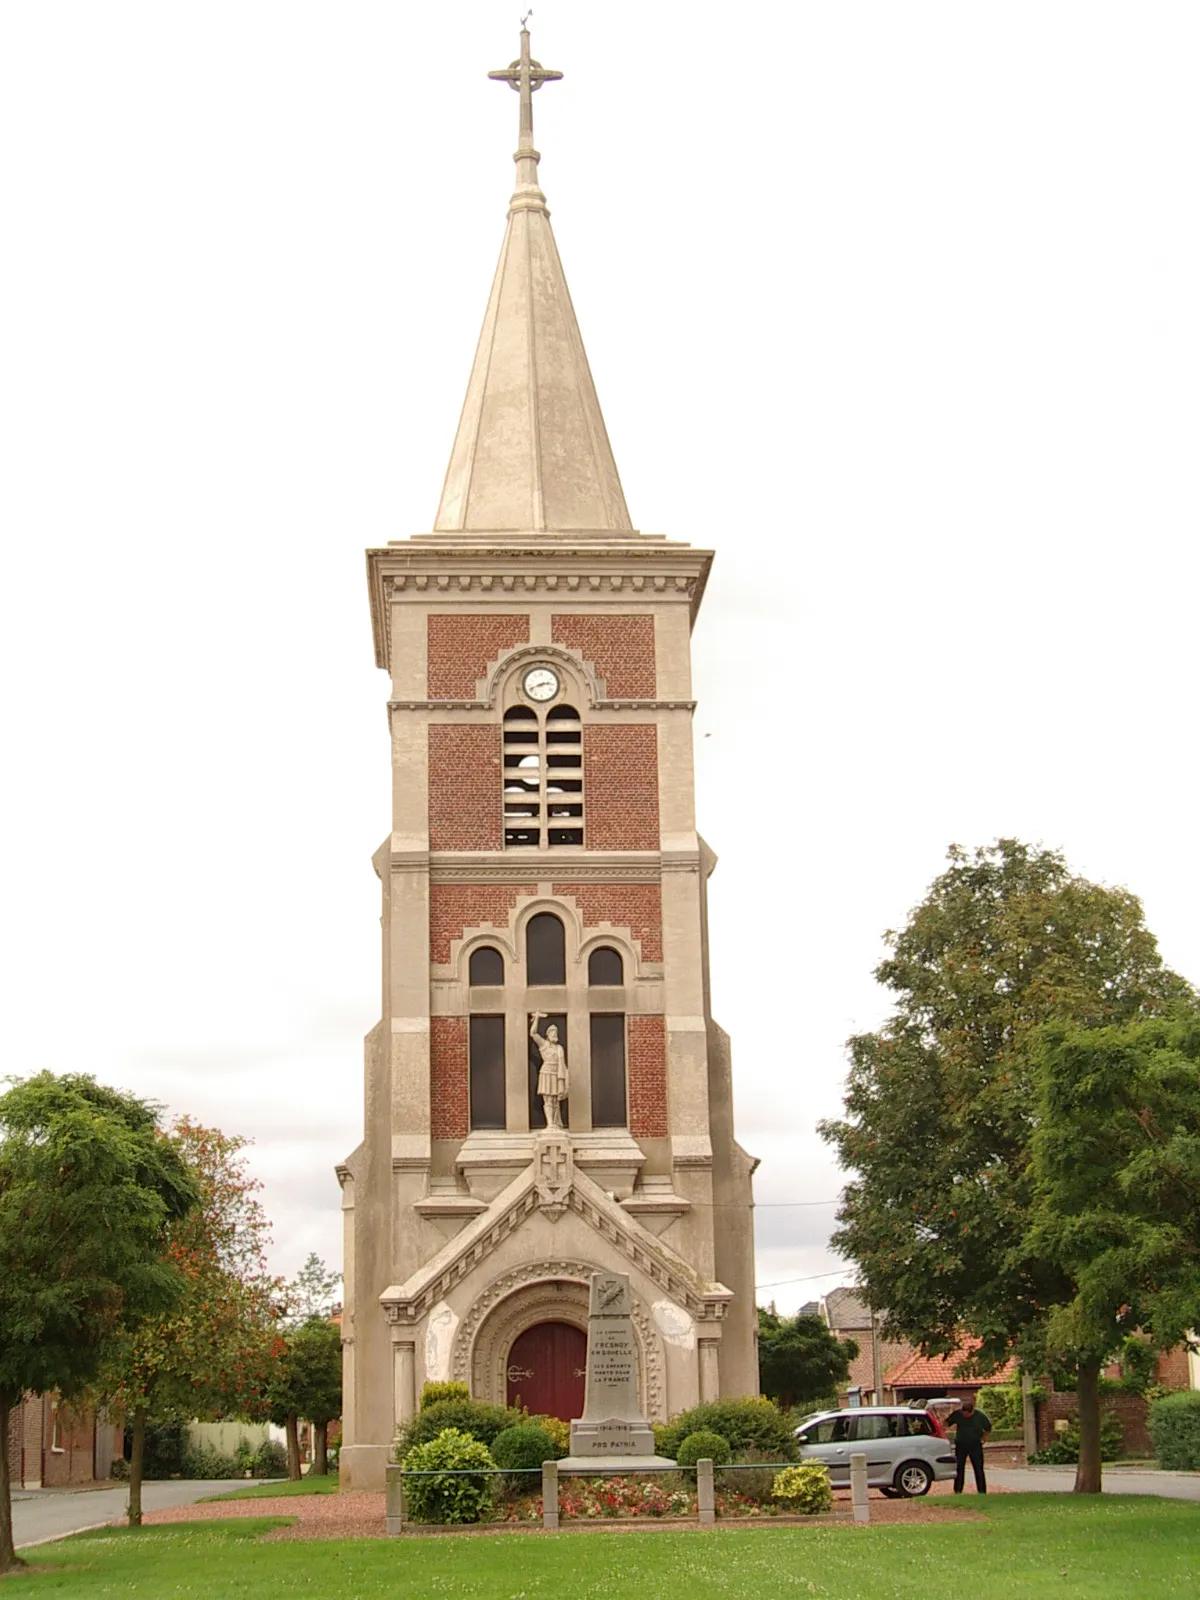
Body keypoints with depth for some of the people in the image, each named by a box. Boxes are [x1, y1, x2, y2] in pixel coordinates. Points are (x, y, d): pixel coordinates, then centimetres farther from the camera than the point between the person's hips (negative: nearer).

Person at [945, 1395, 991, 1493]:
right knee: (959, 1469, 4)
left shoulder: (979, 1416, -7)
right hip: (960, 1446, 1)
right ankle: (957, 1491, 10)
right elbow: (947, 1423, 7)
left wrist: (982, 1439, 2)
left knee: (978, 1469, -2)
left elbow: (988, 1429, 7)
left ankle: (982, 1491, 2)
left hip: (975, 1446, -1)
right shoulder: (957, 1414, -6)